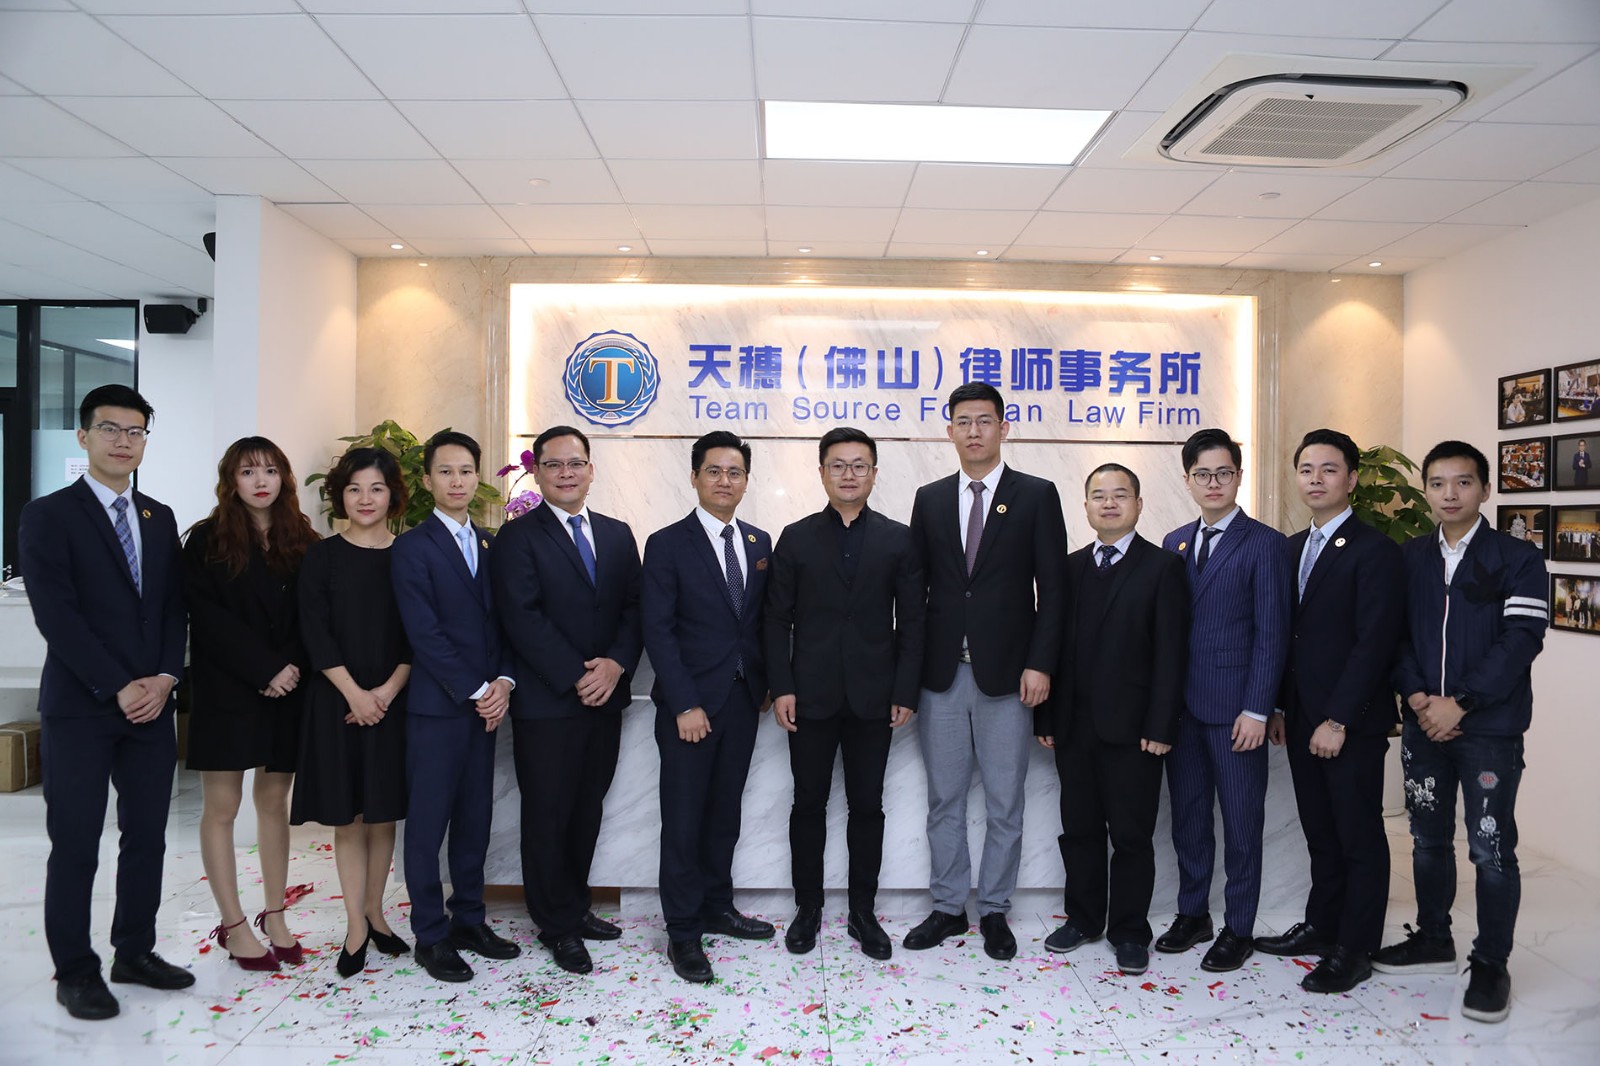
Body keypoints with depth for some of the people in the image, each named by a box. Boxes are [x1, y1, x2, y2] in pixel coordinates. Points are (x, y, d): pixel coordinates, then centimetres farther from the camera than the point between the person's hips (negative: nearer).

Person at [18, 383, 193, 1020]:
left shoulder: (159, 519, 13)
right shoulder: (49, 515, -3)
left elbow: (174, 607, 10)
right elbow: (56, 615, -11)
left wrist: (164, 677, -5)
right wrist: (118, 688, -14)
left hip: (152, 704, 5)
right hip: (79, 706, -5)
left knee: (147, 837, 10)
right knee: (76, 844, 2)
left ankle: (134, 952, 24)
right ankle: (74, 972, 16)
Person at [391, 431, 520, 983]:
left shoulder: (490, 544, 12)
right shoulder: (412, 546, -6)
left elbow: (503, 622, 11)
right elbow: (424, 632, -12)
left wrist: (502, 682, -4)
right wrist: (474, 692, -13)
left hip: (485, 704, 6)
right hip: (436, 705, -5)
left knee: (475, 818, 12)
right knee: (428, 822, 3)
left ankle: (469, 920, 25)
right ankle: (431, 935, 15)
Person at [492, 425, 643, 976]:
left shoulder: (617, 534, 11)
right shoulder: (519, 536, -5)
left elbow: (634, 608, 6)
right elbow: (521, 618, -13)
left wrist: (616, 665, -11)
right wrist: (575, 677, -17)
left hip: (606, 697, 5)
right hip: (546, 703, -5)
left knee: (588, 809, 15)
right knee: (547, 816, 5)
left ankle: (576, 905, 31)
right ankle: (558, 926, 19)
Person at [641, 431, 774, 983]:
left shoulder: (759, 543, 10)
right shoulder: (667, 544, -7)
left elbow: (762, 619, 13)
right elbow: (658, 630, -11)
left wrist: (767, 682, 5)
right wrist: (685, 705, -16)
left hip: (743, 700, 5)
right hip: (690, 704, -5)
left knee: (725, 813, 15)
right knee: (684, 820, 2)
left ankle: (717, 907, 31)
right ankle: (683, 933, 14)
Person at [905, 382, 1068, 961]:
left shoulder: (1036, 495, 0)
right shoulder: (930, 499, 9)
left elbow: (1052, 588, -3)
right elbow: (916, 584, 9)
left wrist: (1039, 665, -11)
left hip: (1006, 674, -2)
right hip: (942, 674, 3)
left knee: (1004, 803, 8)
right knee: (944, 800, 11)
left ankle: (994, 912, 23)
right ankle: (948, 908, 26)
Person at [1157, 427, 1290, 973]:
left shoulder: (1264, 544, -5)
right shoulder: (1174, 543, 11)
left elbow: (1271, 633, -9)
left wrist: (1256, 710, -14)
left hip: (1233, 709, -5)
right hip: (1181, 704, 5)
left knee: (1241, 822, 6)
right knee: (1187, 816, 14)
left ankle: (1239, 929, 20)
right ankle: (1192, 915, 28)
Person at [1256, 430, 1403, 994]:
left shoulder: (1374, 551, -11)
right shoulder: (1293, 548, 12)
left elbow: (1374, 643, -16)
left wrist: (1338, 720, -18)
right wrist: (1280, 704, 8)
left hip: (1351, 723, -7)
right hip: (1303, 719, 7)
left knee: (1359, 837, 6)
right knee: (1321, 833, 17)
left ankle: (1354, 950, 16)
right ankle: (1322, 926, 30)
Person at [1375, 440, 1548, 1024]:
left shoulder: (1518, 560, -4)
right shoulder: (1408, 557, 8)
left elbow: (1521, 640, -12)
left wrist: (1460, 703, -16)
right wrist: (1416, 696, -8)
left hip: (1489, 728, -4)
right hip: (1423, 724, 4)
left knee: (1491, 849, 1)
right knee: (1429, 839, 15)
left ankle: (1490, 964, 16)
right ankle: (1433, 939, 31)